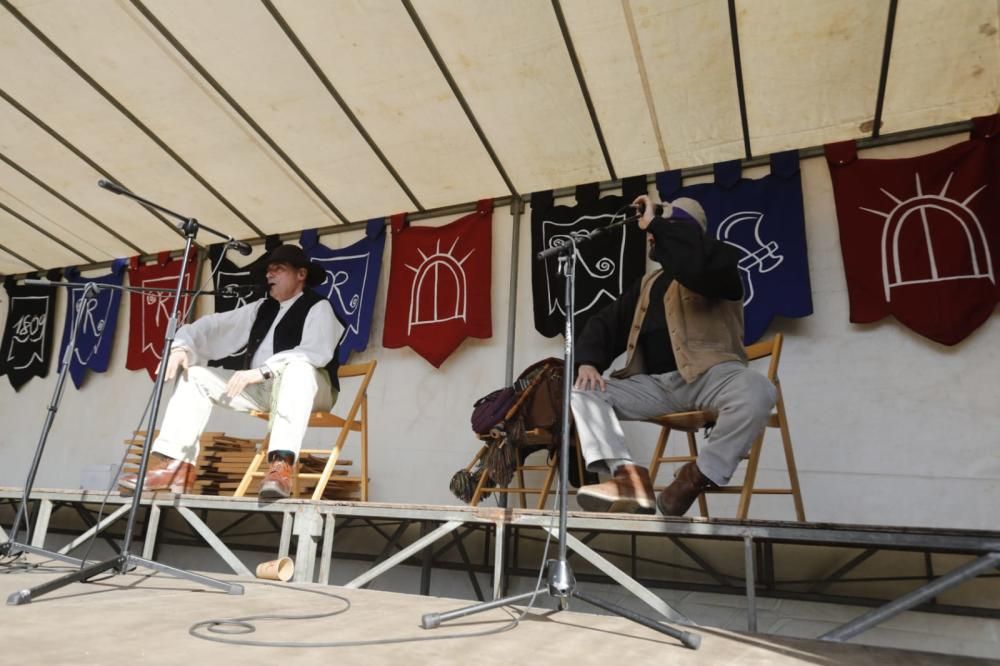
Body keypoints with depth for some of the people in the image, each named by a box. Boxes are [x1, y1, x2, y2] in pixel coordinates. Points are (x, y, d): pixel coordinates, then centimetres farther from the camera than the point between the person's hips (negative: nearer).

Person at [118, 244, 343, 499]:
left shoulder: (318, 307, -7)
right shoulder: (262, 308, 15)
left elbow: (318, 352, -25)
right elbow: (217, 324, 8)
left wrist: (263, 371, -33)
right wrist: (182, 346, -12)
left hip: (309, 388, -7)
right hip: (261, 390, 7)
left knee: (298, 368, -39)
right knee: (195, 375, -2)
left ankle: (281, 464, -51)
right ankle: (176, 465, -17)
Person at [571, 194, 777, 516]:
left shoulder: (716, 262, 3)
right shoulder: (648, 284, 24)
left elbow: (696, 266, -25)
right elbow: (606, 323, 19)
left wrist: (656, 222, -13)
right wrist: (588, 361, -2)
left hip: (708, 375, -6)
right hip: (655, 384, 6)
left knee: (757, 391, -37)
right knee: (581, 390, -11)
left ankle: (695, 479, -24)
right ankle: (629, 477, -31)